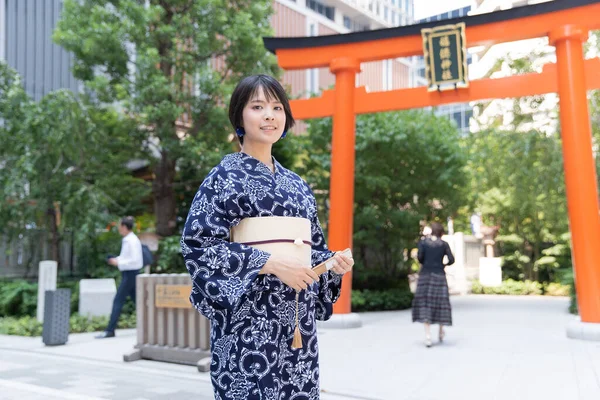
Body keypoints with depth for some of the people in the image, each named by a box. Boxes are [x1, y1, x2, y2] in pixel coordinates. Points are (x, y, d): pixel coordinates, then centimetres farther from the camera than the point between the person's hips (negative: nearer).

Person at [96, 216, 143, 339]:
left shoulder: (132, 241, -17)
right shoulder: (127, 240, 11)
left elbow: (135, 260, -21)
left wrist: (118, 262, -18)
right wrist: (116, 259, 6)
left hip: (130, 273, -10)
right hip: (128, 274, 10)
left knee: (118, 301, -7)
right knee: (136, 300, 13)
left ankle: (110, 330, -3)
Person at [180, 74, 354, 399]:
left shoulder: (296, 184, 15)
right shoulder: (226, 175, -2)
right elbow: (196, 243, -12)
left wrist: (331, 261, -1)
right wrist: (270, 263, -18)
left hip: (296, 317, 6)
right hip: (250, 315, -5)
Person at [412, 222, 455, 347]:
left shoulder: (423, 242, 1)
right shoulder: (444, 244, 3)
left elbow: (419, 257, -9)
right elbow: (451, 260, -3)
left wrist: (426, 264, 10)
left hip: (425, 275, 0)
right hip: (439, 275, 0)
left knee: (425, 304, -1)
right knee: (440, 302, 11)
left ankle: (428, 335, -9)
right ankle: (441, 332, 20)